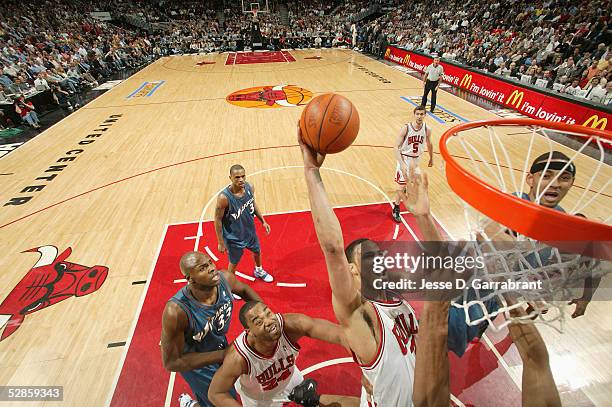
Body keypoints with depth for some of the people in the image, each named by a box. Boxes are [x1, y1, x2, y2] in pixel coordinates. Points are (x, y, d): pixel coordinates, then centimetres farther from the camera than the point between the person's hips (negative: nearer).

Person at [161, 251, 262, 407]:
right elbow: (171, 362, -27)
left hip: (220, 344, 5)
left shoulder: (225, 278, -27)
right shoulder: (176, 311, -40)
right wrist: (223, 355, -30)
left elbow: (244, 289, -3)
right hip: (194, 362, -5)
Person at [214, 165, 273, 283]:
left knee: (257, 251, 29)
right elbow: (218, 220, -20)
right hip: (234, 237, -6)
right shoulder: (224, 197, -32)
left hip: (250, 231, 6)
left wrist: (263, 221, 8)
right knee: (234, 263, 15)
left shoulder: (250, 188, -16)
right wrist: (221, 242, -14)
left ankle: (259, 271, 62)